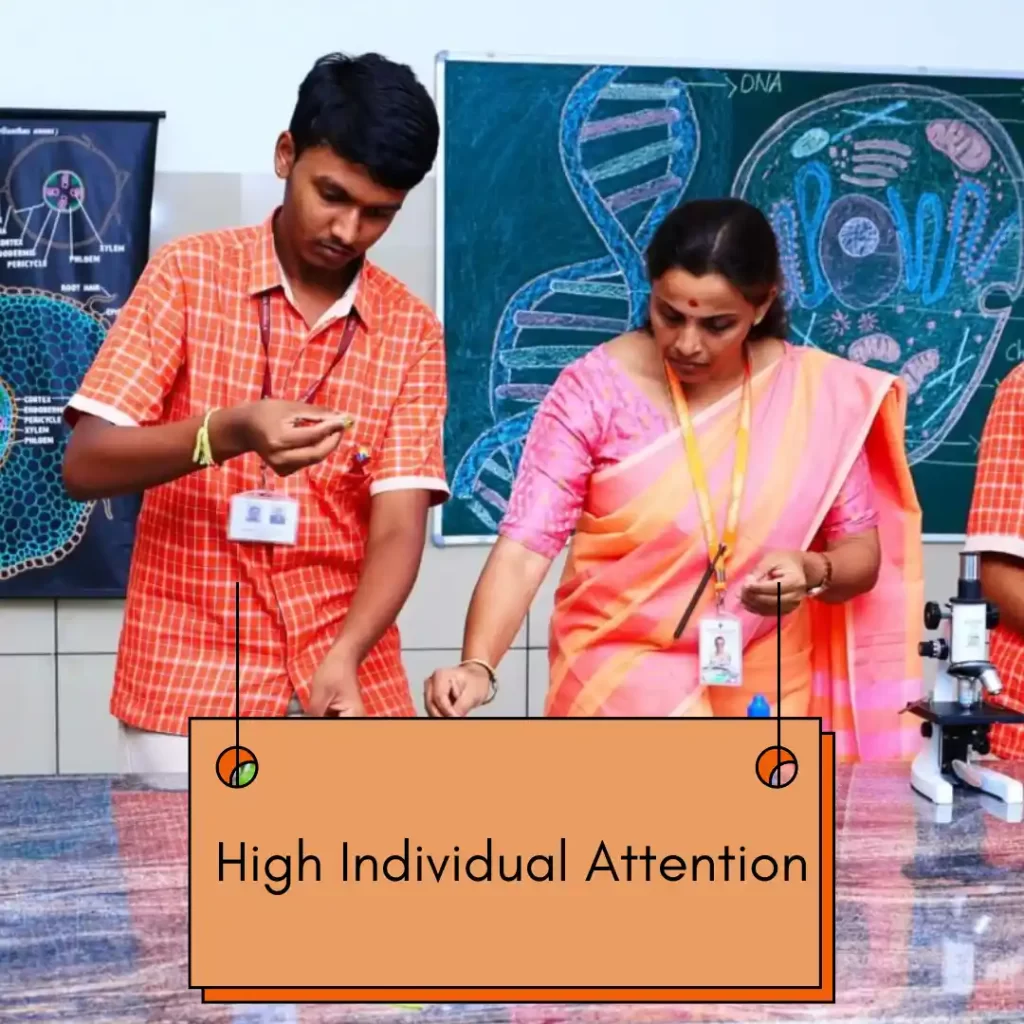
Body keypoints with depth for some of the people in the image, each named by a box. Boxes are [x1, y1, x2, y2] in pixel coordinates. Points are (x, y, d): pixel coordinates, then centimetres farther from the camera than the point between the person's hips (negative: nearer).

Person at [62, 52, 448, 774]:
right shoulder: (187, 274, -2)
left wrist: (343, 657, -24)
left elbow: (398, 527, -7)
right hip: (189, 687, -1)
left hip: (352, 689, 2)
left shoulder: (412, 330, 2)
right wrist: (227, 432, -26)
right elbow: (84, 467, -9)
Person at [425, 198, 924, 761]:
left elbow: (863, 553, 2)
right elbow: (524, 547, -17)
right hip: (616, 699, -2)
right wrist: (477, 666, -32)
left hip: (765, 705, 2)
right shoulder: (596, 389, -11)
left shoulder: (815, 393, -4)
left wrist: (814, 571, -20)